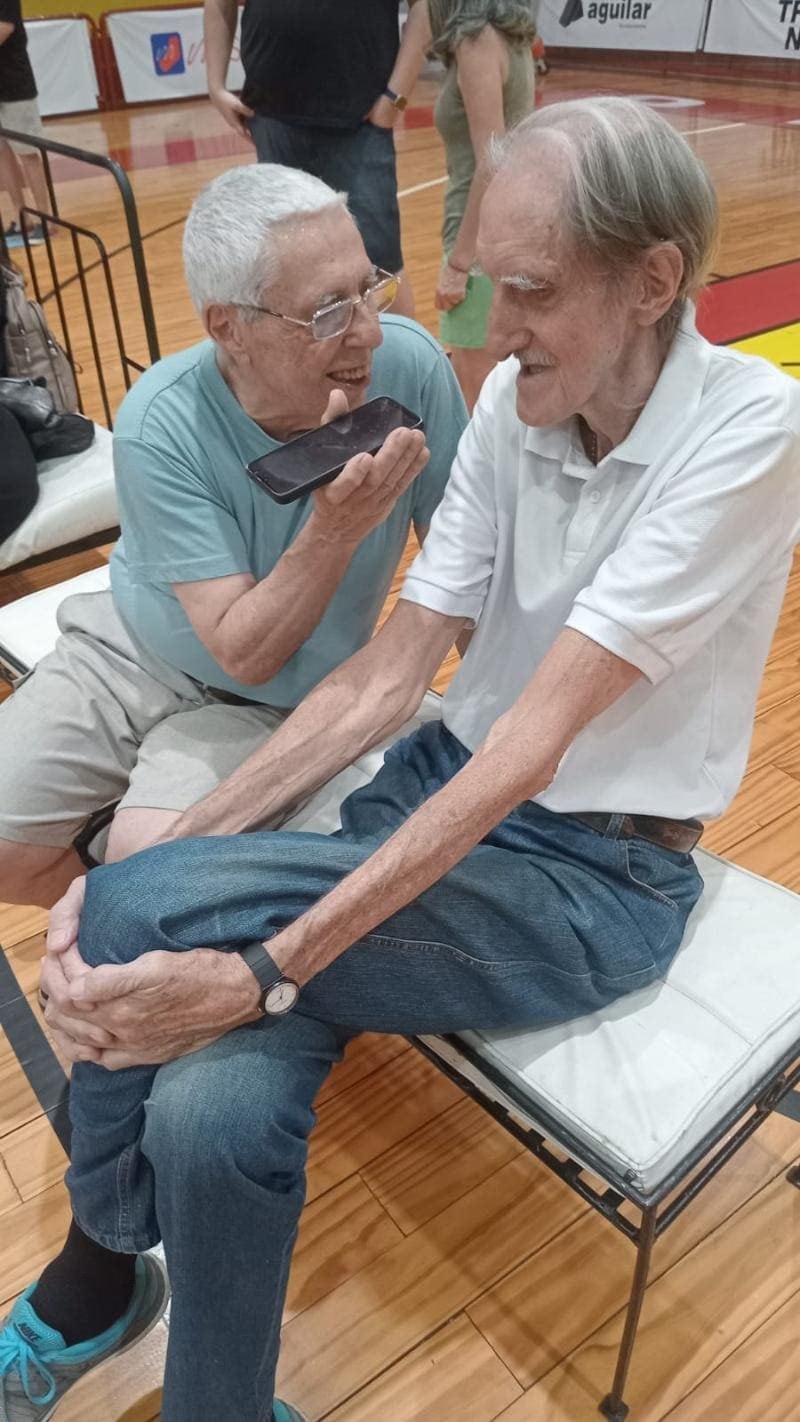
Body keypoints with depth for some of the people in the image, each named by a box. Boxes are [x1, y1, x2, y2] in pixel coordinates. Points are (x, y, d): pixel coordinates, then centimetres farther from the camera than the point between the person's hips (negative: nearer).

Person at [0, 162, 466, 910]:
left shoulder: (410, 365, -21)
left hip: (272, 705, 0)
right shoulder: (159, 425, -24)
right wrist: (334, 530, -39)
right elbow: (240, 651, -24)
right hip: (126, 655, 1)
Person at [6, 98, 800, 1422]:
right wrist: (166, 852, -12)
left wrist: (263, 969, -27)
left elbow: (533, 740, -25)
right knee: (212, 1108, -21)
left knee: (143, 913, -22)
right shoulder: (512, 402, 0)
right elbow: (387, 675, -3)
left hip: (598, 880, -4)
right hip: (451, 786, 5)